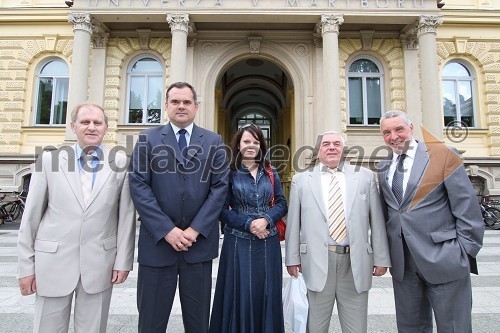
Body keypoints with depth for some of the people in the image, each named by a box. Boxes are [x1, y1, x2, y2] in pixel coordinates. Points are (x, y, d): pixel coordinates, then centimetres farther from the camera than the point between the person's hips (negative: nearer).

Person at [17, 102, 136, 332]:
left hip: (99, 263, 0)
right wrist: (26, 266, 2)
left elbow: (126, 216, -1)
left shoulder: (120, 163, -1)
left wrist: (123, 261, -2)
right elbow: (31, 216, 3)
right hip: (53, 261, 1)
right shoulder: (48, 159, 0)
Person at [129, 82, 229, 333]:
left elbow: (220, 187, 0)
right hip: (158, 240, 0)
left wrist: (195, 230, -9)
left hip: (199, 241, 1)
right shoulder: (148, 139, 4)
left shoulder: (213, 141, 7)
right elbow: (138, 186, -4)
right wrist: (167, 230, -12)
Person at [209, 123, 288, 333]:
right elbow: (222, 209, -7)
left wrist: (266, 220, -12)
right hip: (239, 241, -3)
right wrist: (248, 224, -16)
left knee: (266, 294, 10)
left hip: (268, 242, 3)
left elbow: (282, 203, 6)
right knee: (239, 294, 5)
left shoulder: (270, 172, 7)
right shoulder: (229, 172, -3)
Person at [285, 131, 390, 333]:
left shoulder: (365, 176, 7)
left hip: (355, 262, 1)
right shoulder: (301, 180, 6)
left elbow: (376, 220, 6)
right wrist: (292, 258, 1)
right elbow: (293, 223, 4)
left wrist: (381, 258, 4)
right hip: (318, 262, 0)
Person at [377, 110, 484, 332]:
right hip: (402, 262, 5)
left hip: (443, 259, -4)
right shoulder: (384, 167, 9)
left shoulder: (443, 155, -5)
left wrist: (467, 249, -9)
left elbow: (467, 207, -7)